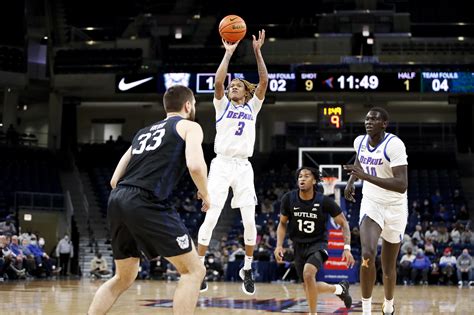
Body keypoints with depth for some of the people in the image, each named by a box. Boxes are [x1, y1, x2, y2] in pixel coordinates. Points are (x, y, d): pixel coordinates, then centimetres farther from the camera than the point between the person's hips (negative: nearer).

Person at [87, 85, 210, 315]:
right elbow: (195, 165, -9)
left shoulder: (143, 132, 30)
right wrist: (205, 195, 8)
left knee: (123, 278, 23)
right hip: (145, 203, -7)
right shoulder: (189, 126, 11)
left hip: (116, 200, 7)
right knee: (193, 270, 1)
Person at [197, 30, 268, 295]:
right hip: (222, 164, -2)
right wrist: (229, 53, -9)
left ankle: (247, 269, 13)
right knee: (211, 219, -7)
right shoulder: (222, 105, 10)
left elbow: (264, 81, 1)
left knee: (250, 221, -2)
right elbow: (218, 81, -9)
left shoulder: (252, 107, 14)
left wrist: (257, 51, -5)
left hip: (244, 166, 2)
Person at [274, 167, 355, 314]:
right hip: (299, 246, 4)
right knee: (309, 287, 10)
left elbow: (343, 223, -6)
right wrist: (279, 245, -10)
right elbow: (282, 224, 4)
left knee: (308, 274, -32)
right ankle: (340, 288, 39)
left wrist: (347, 248, -16)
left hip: (318, 244, -4)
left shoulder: (324, 201, -16)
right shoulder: (289, 199, -11)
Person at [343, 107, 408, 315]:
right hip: (371, 203, 3)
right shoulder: (359, 141, -4)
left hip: (394, 208, -3)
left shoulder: (394, 145, -23)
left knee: (388, 267, 10)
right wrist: (351, 180, 8)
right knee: (367, 255, -23)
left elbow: (402, 186, -32)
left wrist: (366, 176, -37)